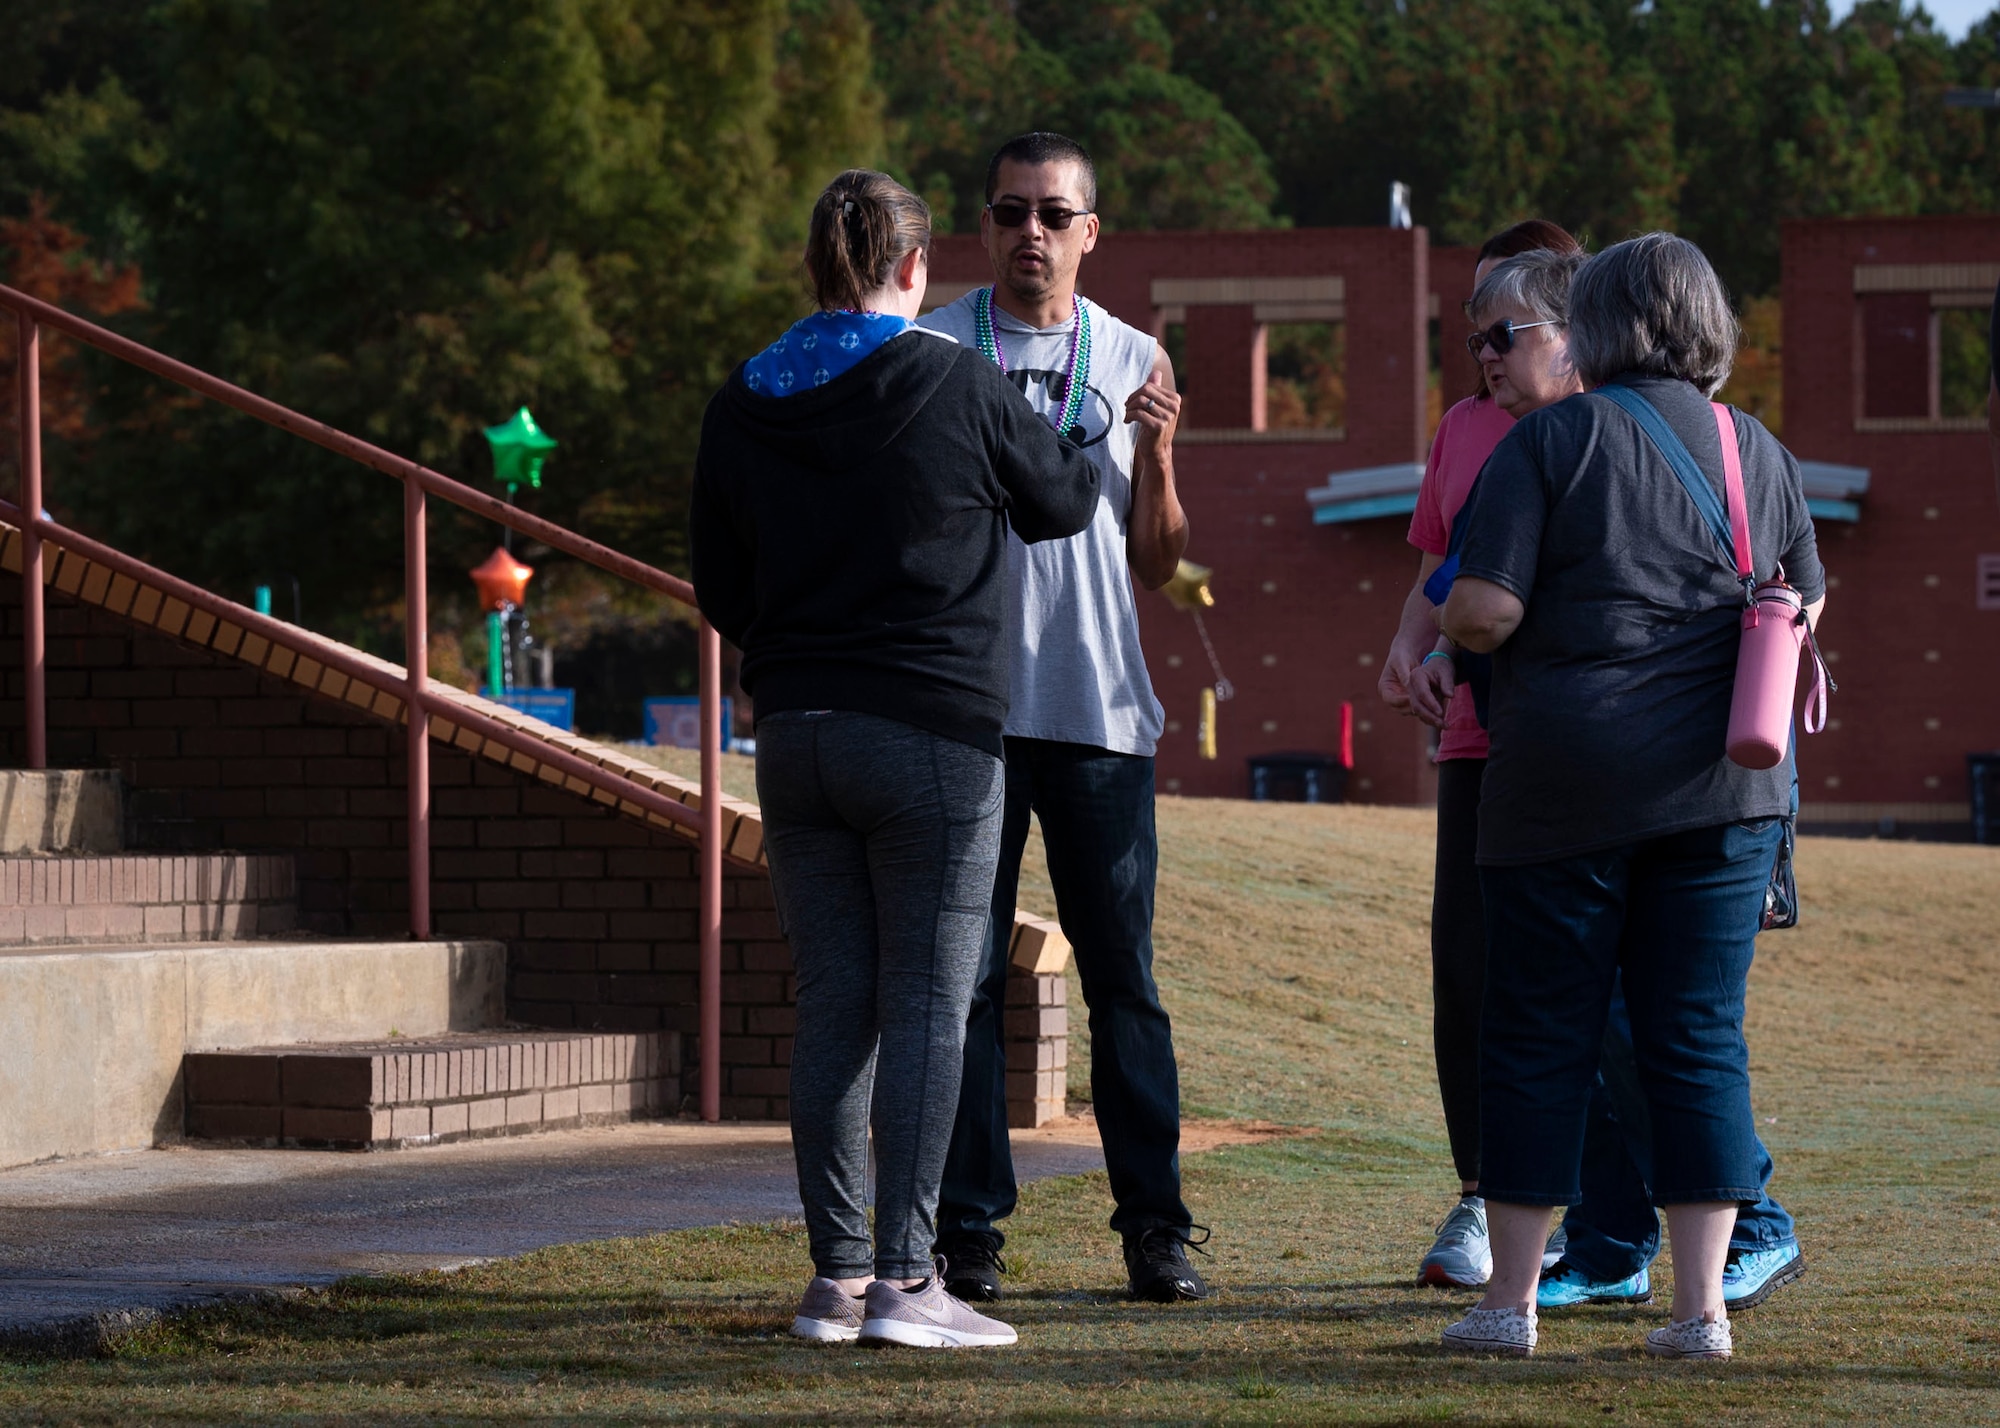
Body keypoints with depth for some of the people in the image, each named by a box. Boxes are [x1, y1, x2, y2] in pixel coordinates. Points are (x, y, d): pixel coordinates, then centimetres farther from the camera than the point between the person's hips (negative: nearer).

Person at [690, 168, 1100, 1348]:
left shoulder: (742, 406, 5)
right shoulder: (959, 386, -9)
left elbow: (722, 594, 12)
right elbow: (1064, 502, 6)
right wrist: (1072, 442, 29)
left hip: (795, 734, 5)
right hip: (934, 735, -5)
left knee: (833, 1006, 8)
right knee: (926, 1005, -3)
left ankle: (838, 1276, 9)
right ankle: (906, 1280, -6)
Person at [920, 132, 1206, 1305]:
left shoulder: (1134, 361, 11)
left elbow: (1157, 566, 12)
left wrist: (1157, 456, -5)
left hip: (1101, 709, 1)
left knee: (1124, 974, 1)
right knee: (965, 973, 0)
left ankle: (1155, 1226, 4)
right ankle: (969, 1227, 3)